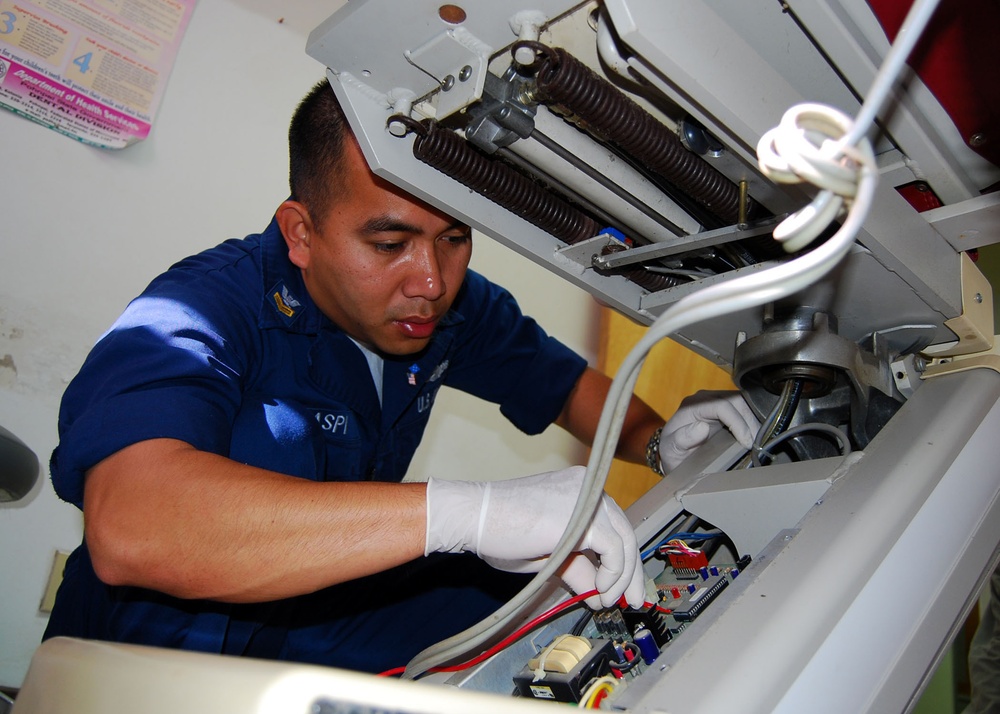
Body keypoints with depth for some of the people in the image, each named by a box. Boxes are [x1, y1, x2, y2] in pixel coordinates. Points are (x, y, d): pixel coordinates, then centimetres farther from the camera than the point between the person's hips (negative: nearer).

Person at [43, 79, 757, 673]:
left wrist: (658, 438, -14)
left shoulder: (453, 305, -5)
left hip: (328, 617, 6)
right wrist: (463, 510, -53)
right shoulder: (204, 310, -28)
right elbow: (127, 524, -46)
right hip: (159, 651, -5)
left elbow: (568, 384, 8)